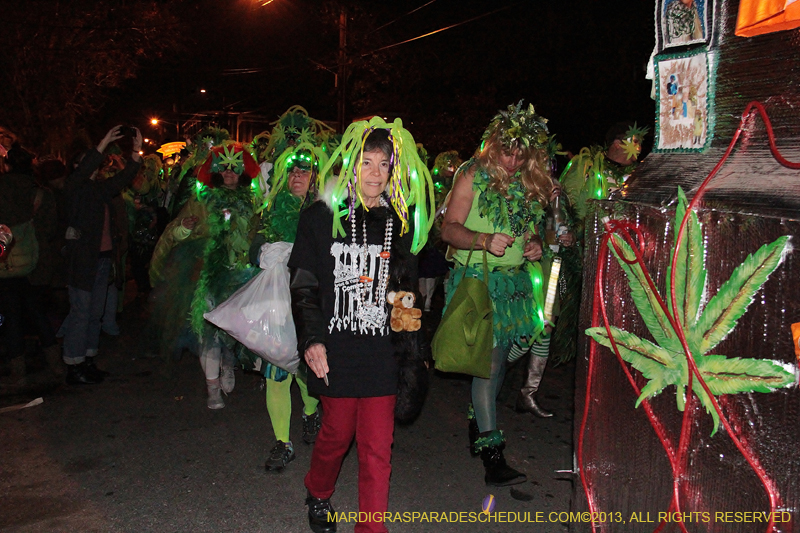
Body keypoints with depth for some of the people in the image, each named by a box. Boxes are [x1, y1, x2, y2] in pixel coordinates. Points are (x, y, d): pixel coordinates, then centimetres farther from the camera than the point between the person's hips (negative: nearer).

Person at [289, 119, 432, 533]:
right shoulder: (320, 218, -1)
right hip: (336, 351, -2)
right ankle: (318, 494, 43)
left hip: (383, 354, 2)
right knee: (337, 434, 13)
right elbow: (303, 286, -2)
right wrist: (312, 339, -10)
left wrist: (408, 317, 5)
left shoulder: (400, 222, 8)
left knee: (377, 450, 2)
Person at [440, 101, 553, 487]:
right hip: (477, 281, -5)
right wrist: (485, 240, -26)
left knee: (498, 359, 12)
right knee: (488, 360, -11)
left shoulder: (532, 184, 10)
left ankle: (477, 426, 33)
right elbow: (449, 229, -9)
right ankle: (491, 454, -8)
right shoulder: (473, 176, -5)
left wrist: (535, 246, 0)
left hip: (514, 282, 6)